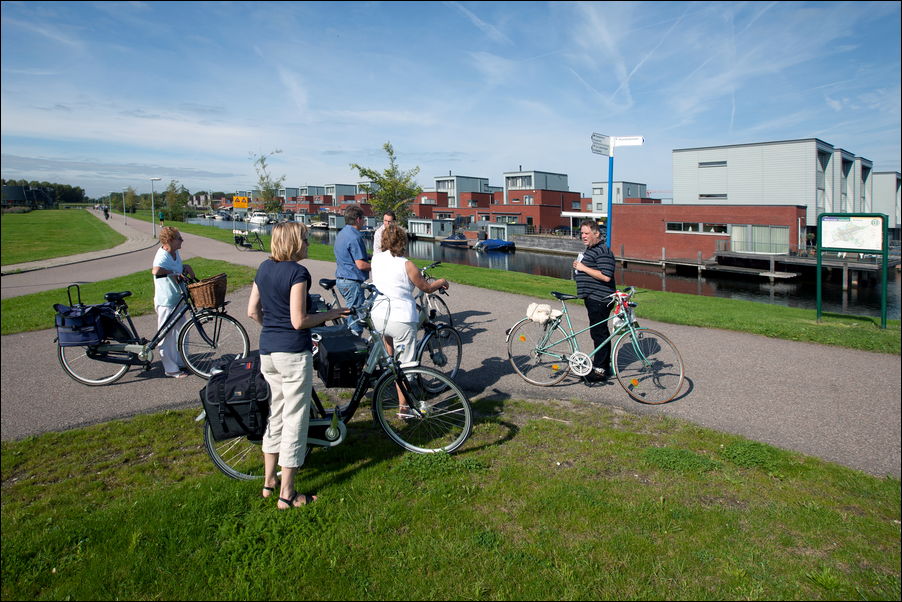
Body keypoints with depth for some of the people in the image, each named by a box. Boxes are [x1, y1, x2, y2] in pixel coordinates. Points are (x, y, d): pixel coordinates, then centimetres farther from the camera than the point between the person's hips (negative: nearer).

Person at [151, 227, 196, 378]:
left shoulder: (175, 253, 5)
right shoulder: (163, 256, -23)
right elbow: (156, 271, -45)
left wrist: (186, 267, 5)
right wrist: (173, 273, -33)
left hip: (178, 300, 9)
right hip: (166, 303, -9)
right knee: (167, 337, 2)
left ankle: (179, 363, 34)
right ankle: (170, 369, 12)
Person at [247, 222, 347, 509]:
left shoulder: (264, 268, 8)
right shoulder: (297, 272, -16)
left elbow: (252, 311, 12)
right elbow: (299, 321, -19)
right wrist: (330, 315, -7)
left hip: (267, 351, 8)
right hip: (293, 353, -8)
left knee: (276, 414, 21)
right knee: (295, 420, 2)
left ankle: (269, 481, 32)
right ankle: (287, 494, 12)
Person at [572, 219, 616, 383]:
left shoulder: (603, 251, -16)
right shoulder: (590, 249, 17)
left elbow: (606, 276, -26)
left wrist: (583, 268, -21)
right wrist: (579, 266, 15)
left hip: (599, 299, -11)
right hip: (592, 297, 11)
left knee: (599, 332, -6)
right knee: (600, 332, 16)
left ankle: (600, 370, 0)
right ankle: (604, 365, 25)